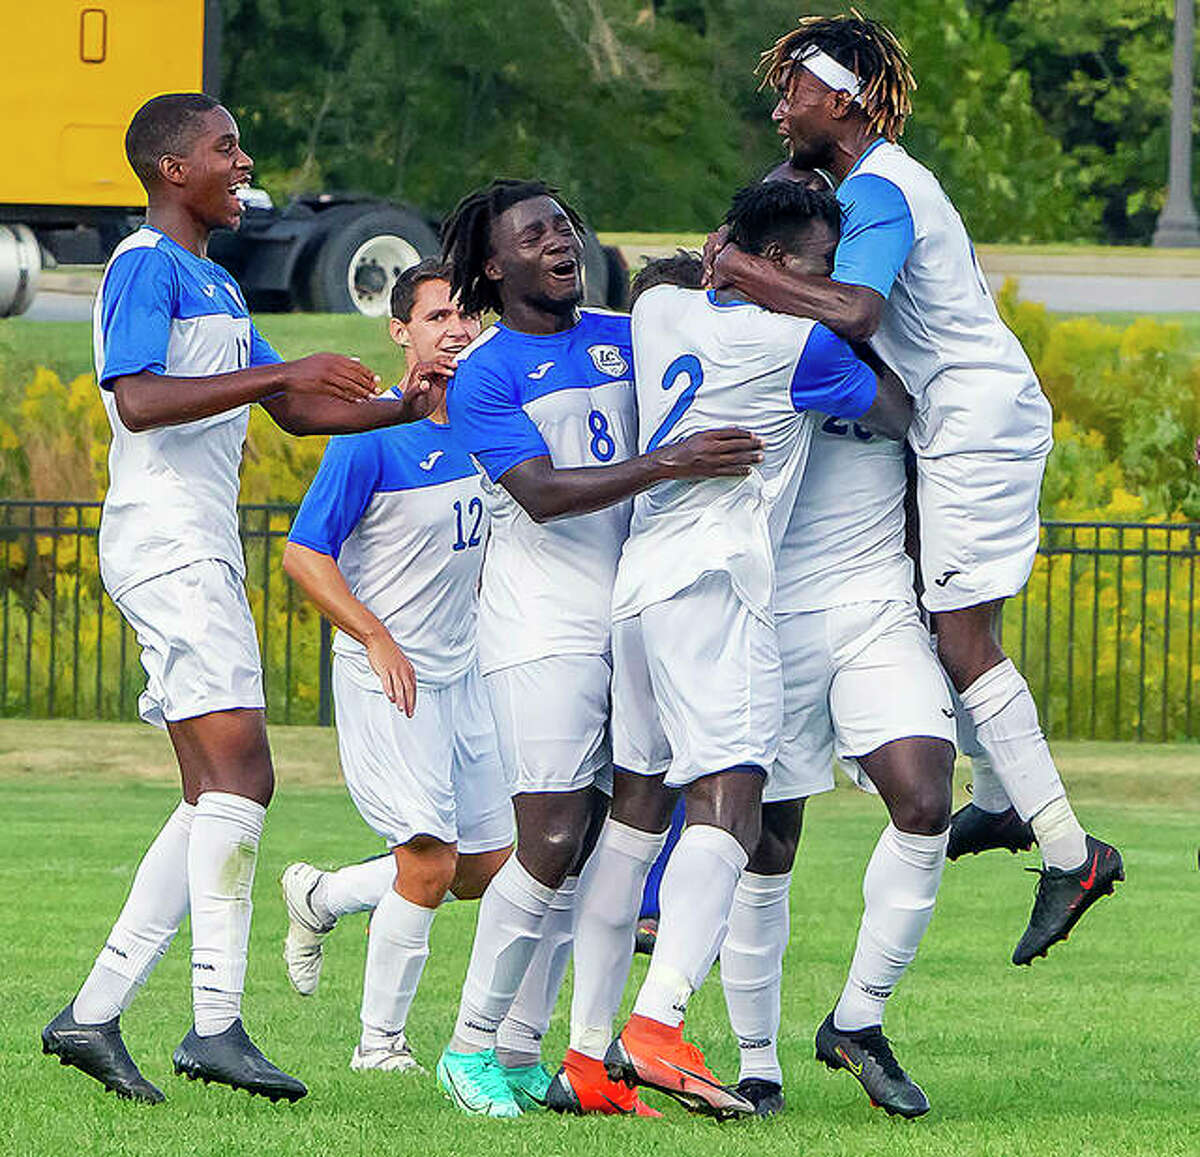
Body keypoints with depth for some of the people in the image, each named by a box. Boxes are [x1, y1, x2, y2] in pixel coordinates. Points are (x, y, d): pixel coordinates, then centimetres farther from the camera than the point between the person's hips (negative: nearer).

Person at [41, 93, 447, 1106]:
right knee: (239, 769, -18)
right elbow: (137, 400, -23)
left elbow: (293, 410, 28)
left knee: (217, 798, 8)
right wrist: (280, 372, -27)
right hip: (165, 544, -10)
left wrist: (406, 408, 15)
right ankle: (217, 1023, -23)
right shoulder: (146, 267, -8)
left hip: (202, 555, 10)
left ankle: (93, 1014, 8)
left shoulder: (215, 285, 23)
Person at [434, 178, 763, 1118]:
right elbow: (542, 493, -16)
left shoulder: (624, 337, 14)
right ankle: (472, 1048, -2)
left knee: (599, 847, 4)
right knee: (551, 846, -12)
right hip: (543, 629, -6)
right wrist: (666, 465, -26)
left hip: (632, 614, 6)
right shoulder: (483, 375, -5)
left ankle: (521, 1051, 9)